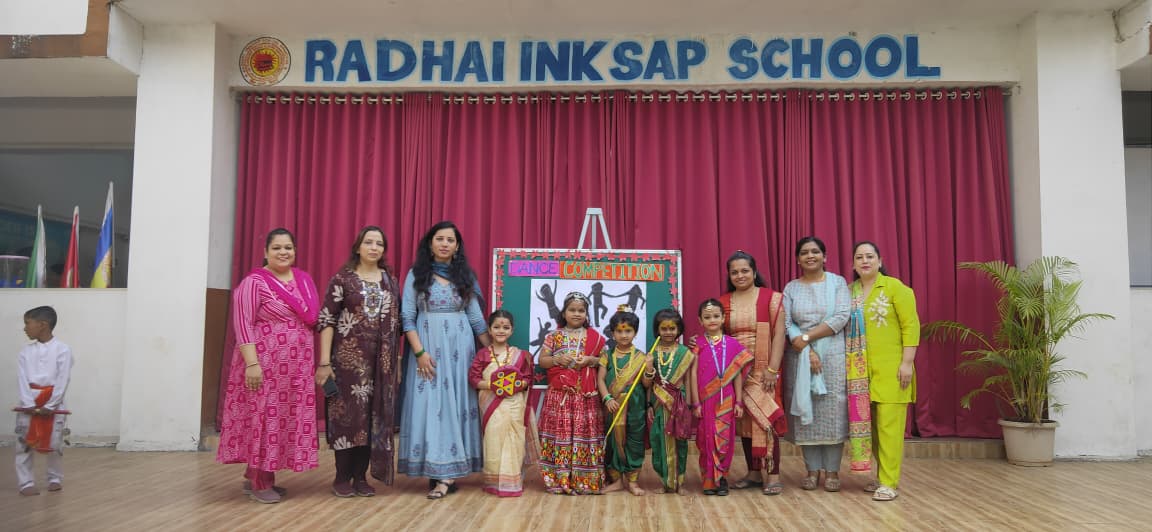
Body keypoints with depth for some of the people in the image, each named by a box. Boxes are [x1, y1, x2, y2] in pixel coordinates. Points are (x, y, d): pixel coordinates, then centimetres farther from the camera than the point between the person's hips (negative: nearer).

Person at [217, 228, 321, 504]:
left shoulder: (305, 280, 11)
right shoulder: (254, 282, -8)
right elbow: (242, 324, -13)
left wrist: (314, 361, 14)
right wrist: (252, 363, -20)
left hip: (296, 367, 7)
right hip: (265, 365, -6)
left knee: (286, 419, 9)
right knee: (263, 418, -1)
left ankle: (256, 475, 23)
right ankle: (259, 483, 11)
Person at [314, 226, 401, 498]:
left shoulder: (391, 281, 11)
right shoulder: (342, 278, -2)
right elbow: (326, 320, -5)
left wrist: (397, 362, 10)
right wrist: (324, 362, -12)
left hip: (382, 361, 4)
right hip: (349, 357, -4)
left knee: (374, 416, 5)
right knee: (348, 414, -2)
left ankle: (361, 475, 16)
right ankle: (342, 477, 11)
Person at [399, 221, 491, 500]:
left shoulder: (465, 276, 8)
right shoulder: (416, 275, 3)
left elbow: (476, 317, 10)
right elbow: (407, 317, -2)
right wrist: (420, 352, -12)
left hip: (460, 348, 2)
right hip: (428, 348, -1)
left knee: (456, 404, -2)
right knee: (430, 404, -4)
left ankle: (445, 473, 0)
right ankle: (443, 472, 2)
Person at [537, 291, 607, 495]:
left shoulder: (594, 337, 5)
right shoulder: (554, 336, 5)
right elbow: (542, 361, 4)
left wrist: (590, 360, -11)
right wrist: (558, 359, -13)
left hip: (585, 396, 0)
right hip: (559, 395, 0)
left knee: (584, 433, 1)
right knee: (559, 432, -1)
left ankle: (584, 479, 10)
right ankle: (558, 479, 8)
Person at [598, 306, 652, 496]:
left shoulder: (640, 357, 0)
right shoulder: (607, 355, 2)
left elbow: (646, 384, -1)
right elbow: (600, 379, -3)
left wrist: (649, 369, -19)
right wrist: (607, 398, -16)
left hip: (635, 407, -1)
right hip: (613, 406, 1)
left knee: (634, 440, 5)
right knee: (613, 439, 6)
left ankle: (632, 480, 18)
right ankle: (616, 479, 20)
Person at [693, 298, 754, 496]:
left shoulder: (732, 344, 3)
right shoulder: (698, 345, 0)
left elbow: (737, 375, 5)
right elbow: (694, 375, -2)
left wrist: (739, 402, 4)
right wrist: (696, 403, -5)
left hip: (726, 401, 1)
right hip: (705, 400, -1)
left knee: (725, 440, 4)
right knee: (707, 440, 4)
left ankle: (721, 478, 18)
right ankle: (709, 480, 15)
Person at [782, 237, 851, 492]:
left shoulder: (838, 283, 5)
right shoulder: (791, 288, 9)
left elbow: (841, 317, -8)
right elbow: (786, 324, 0)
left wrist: (807, 336, -13)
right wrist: (806, 350, -13)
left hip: (833, 356, -1)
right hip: (799, 357, 2)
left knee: (832, 411, -2)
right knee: (805, 412, 2)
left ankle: (832, 471, 8)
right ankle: (812, 470, 11)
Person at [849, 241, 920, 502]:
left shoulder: (894, 287, -4)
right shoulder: (850, 291, 9)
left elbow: (911, 325, -7)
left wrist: (907, 362, -13)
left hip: (890, 368, -5)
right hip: (862, 369, 5)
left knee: (889, 424, -5)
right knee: (871, 425, 10)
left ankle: (889, 482, 0)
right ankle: (884, 476, 23)